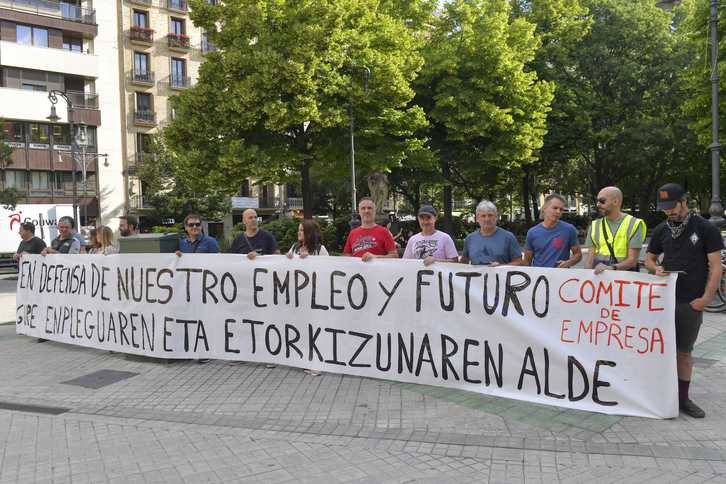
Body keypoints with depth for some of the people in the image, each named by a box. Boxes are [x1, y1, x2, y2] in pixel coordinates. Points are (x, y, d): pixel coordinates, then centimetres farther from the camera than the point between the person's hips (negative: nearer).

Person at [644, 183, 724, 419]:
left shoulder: (706, 229, -3)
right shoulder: (661, 230, 6)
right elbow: (649, 259, 17)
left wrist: (705, 298, -10)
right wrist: (656, 269, -7)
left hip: (691, 303, -2)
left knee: (684, 351, 7)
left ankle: (683, 398, 18)